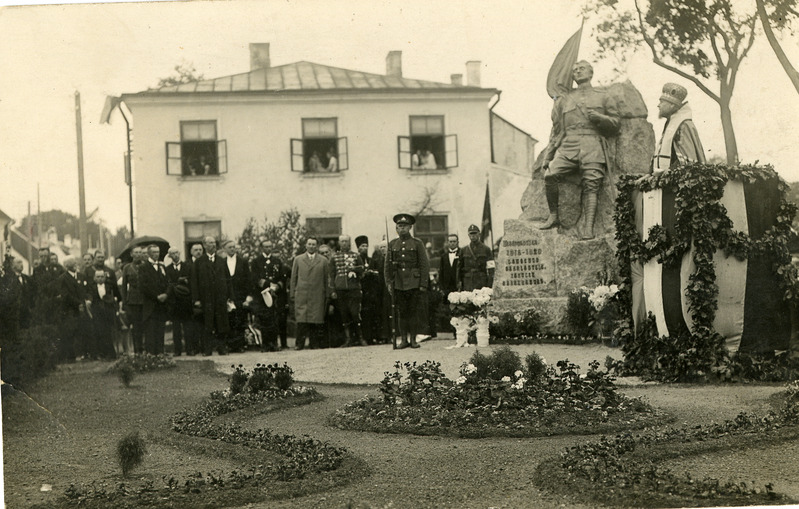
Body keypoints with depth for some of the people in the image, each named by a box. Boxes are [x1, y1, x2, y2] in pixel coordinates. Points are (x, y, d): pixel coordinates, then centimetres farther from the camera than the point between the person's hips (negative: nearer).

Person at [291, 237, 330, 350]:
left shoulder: (323, 260, 11)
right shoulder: (298, 259, 12)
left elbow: (327, 279, 11)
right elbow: (293, 278, 12)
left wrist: (327, 296, 6)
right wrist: (293, 294, 6)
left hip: (317, 295, 0)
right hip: (301, 294, 0)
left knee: (316, 321, -3)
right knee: (301, 320, -7)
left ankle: (314, 343, 4)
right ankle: (300, 343, -4)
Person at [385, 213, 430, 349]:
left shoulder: (417, 244, 4)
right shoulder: (392, 244, 11)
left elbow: (425, 265, 1)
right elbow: (388, 265, 12)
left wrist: (423, 285, -5)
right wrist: (389, 283, 3)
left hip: (414, 284, -2)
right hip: (398, 285, 2)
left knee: (413, 312, -1)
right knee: (402, 313, 3)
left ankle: (413, 339, 6)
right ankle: (404, 339, 8)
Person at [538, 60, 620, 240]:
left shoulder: (602, 97, 20)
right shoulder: (564, 100, 26)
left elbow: (615, 124, 15)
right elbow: (556, 130, 23)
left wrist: (598, 117, -5)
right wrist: (547, 155, 14)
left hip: (592, 147, -2)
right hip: (567, 146, 2)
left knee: (590, 186, -16)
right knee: (550, 175, -21)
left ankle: (589, 228, -22)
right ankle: (553, 216, -7)